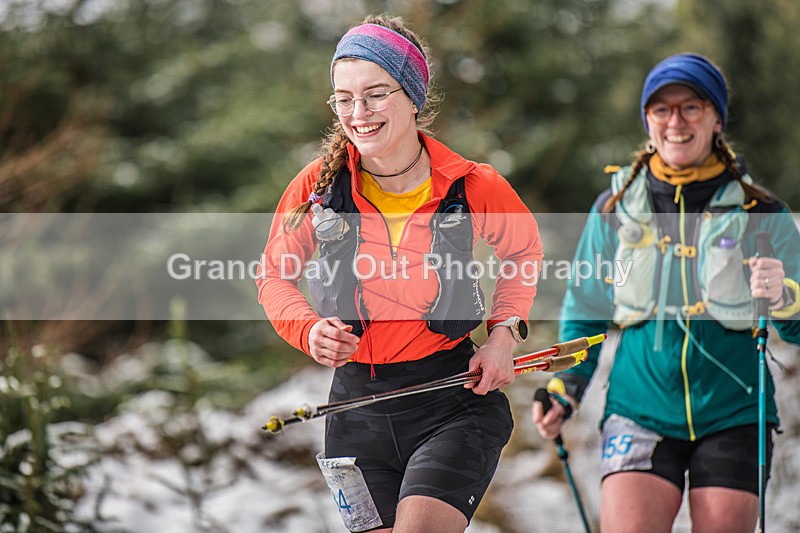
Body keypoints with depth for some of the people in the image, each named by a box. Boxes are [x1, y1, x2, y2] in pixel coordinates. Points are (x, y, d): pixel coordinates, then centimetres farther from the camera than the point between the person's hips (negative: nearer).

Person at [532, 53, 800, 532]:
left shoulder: (759, 213, 3)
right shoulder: (616, 208, 7)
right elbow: (585, 313, 18)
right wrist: (563, 392, 6)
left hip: (732, 416, 0)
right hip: (641, 411, 0)